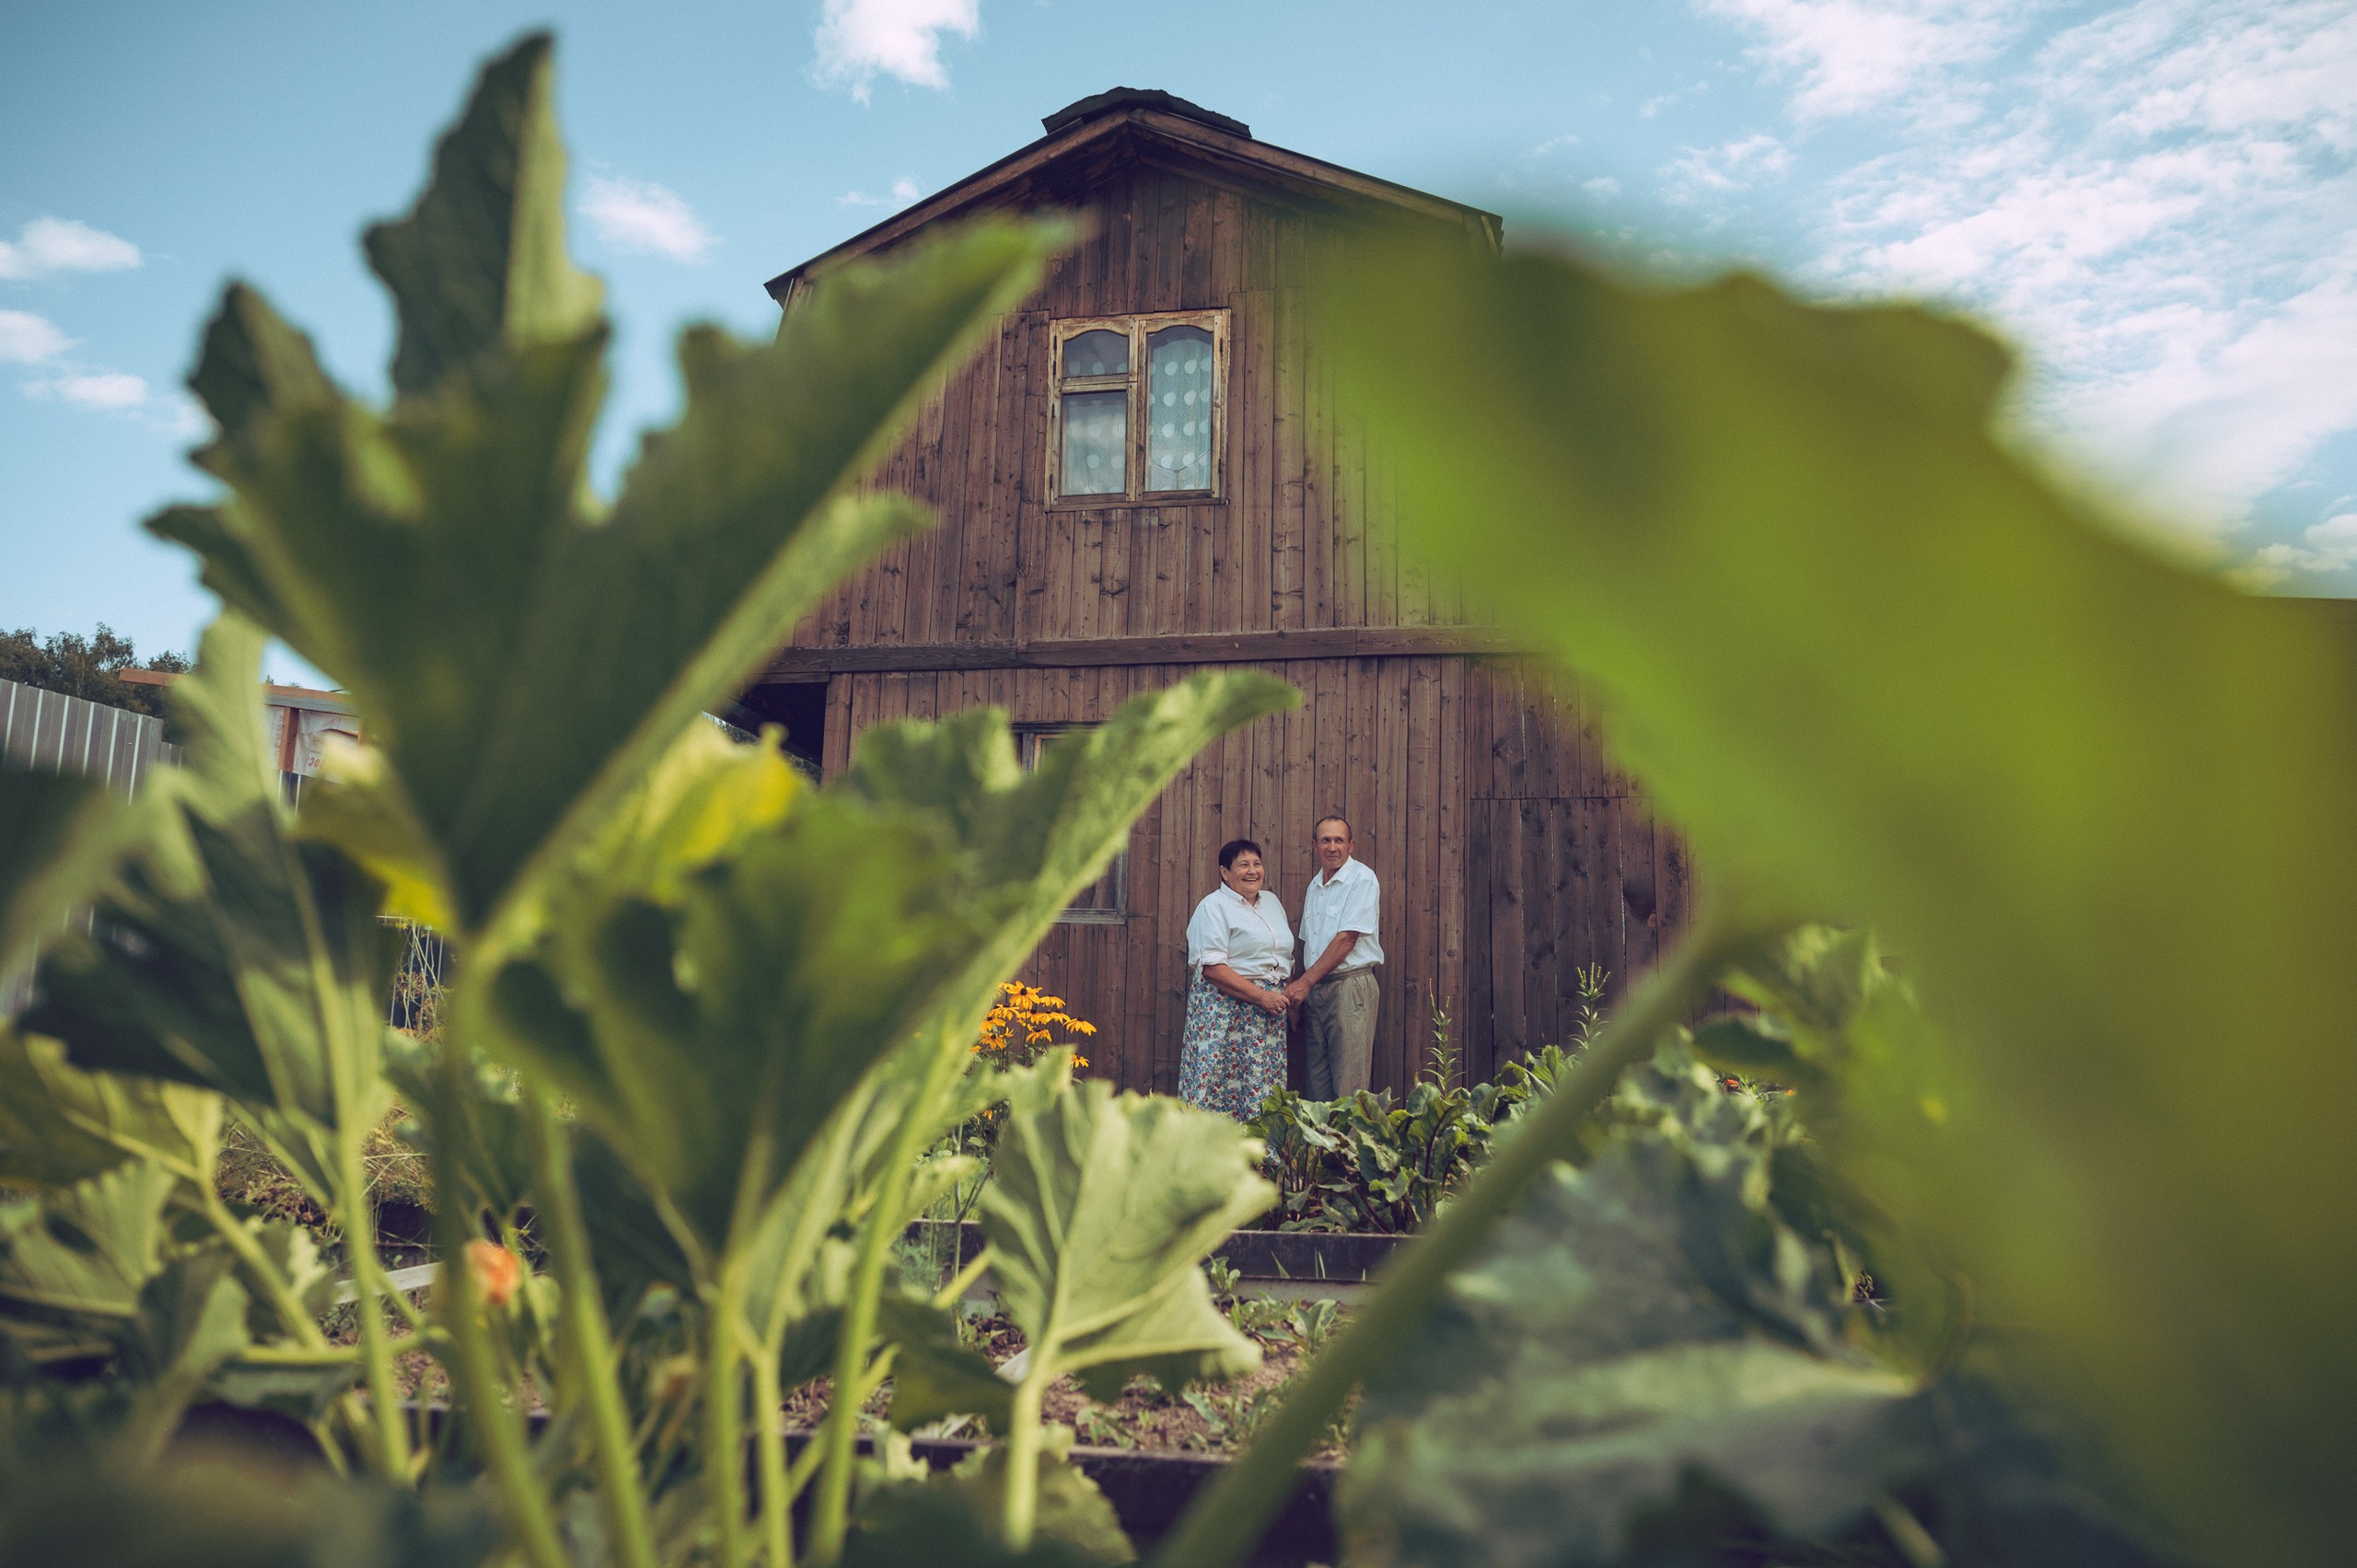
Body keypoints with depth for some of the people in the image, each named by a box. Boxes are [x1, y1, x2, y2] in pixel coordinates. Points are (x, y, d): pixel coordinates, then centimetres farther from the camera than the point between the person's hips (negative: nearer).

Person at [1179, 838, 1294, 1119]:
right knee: (1220, 1085, -9)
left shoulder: (1271, 901, 17)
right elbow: (1212, 967, -15)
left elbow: (1286, 957, 24)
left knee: (1263, 1089, 3)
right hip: (1227, 1008, -7)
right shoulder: (1214, 906, -5)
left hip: (1269, 1013, 7)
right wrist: (1261, 996, -18)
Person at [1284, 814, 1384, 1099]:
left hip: (1350, 986, -7)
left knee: (1348, 1086, -8)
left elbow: (1347, 939, -14)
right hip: (1315, 990, 7)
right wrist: (1298, 990, 9)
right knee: (1318, 1082, 7)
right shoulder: (1315, 885, 17)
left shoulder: (1362, 879, -7)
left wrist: (1305, 981, -14)